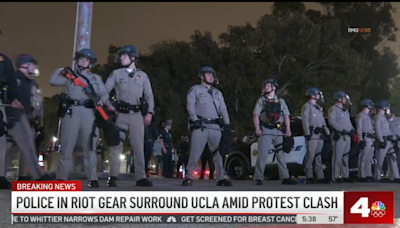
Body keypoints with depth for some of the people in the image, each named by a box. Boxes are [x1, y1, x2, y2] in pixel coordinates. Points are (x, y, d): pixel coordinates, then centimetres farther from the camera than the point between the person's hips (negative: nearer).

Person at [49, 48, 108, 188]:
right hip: (72, 111, -1)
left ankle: (92, 179, 0)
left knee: (90, 146, -1)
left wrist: (101, 100, -9)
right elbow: (53, 81, 8)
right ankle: (61, 178, 0)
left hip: (89, 112, 1)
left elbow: (104, 94, 11)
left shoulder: (96, 78, 21)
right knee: (67, 145, -3)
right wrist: (60, 70, 5)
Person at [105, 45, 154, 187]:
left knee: (138, 146, 1)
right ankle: (113, 177, 2)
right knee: (116, 145, -3)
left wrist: (149, 112, -4)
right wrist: (109, 105, -10)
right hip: (121, 114, -1)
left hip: (137, 114, 1)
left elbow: (149, 96, 8)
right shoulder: (116, 74, 8)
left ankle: (140, 177, 3)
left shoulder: (142, 76, 10)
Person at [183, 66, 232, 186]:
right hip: (201, 126, -4)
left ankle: (221, 178, 9)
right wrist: (195, 120, -16)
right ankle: (189, 177, -4)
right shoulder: (195, 89, 9)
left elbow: (223, 109, 16)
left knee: (219, 152, 3)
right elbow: (190, 105, -3)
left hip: (215, 126, 5)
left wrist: (227, 123, 3)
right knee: (195, 152, -9)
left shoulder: (218, 93, 24)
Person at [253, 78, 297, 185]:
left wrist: (288, 129, -3)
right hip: (265, 131, -2)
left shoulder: (281, 101, 17)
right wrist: (257, 128, -12)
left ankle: (285, 178, 7)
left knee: (281, 155, 4)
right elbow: (256, 116, 3)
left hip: (279, 132, 2)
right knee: (262, 155, -8)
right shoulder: (261, 101, 12)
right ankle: (258, 178, -6)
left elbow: (286, 116, 11)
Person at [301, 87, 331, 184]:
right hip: (312, 135, -9)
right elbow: (305, 120, -11)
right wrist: (307, 134, -19)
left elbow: (323, 121, 23)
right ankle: (309, 177, -6)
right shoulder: (306, 106, -3)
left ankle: (320, 177, 11)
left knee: (318, 157, 9)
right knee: (310, 156, -9)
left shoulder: (318, 107, 24)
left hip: (320, 135, 9)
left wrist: (327, 132, 13)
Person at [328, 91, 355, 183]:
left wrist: (352, 130, 4)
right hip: (339, 136, -9)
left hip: (347, 136, 9)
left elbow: (349, 122, 24)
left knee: (345, 157, 11)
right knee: (337, 157, -9)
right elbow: (331, 121, -17)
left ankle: (345, 176, 17)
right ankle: (335, 176, -6)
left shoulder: (345, 110, 23)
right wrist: (341, 130, -22)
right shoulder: (333, 109, -4)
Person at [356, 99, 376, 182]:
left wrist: (374, 140, 18)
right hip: (365, 139, -9)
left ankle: (368, 175, 16)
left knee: (369, 158, 11)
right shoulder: (360, 115, -5)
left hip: (371, 139, 9)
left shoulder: (368, 116, 22)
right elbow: (359, 129, -12)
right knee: (363, 158, -9)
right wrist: (361, 140, -19)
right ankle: (362, 176, -8)